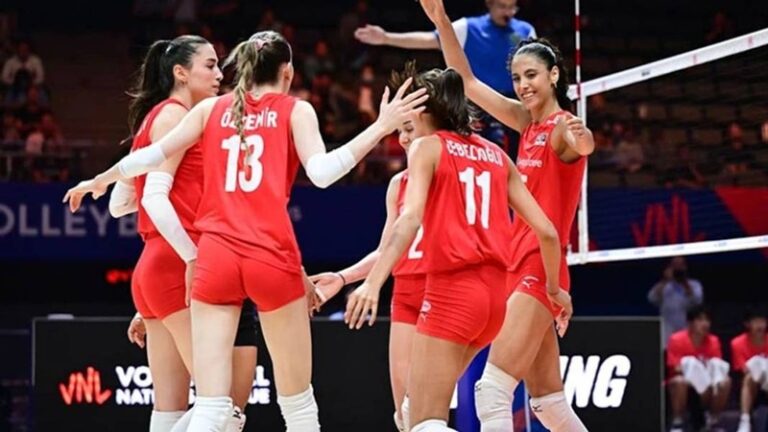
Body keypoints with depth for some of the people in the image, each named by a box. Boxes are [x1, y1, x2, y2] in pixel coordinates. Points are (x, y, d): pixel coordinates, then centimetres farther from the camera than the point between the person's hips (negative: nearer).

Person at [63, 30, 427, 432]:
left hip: (215, 256, 2)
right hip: (272, 256, -2)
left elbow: (153, 155, 14)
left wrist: (98, 181, 29)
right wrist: (381, 127, -6)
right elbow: (321, 172, -8)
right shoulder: (295, 110, 8)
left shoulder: (211, 108, 16)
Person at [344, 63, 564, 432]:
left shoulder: (427, 147, 0)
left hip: (452, 290, -7)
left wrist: (373, 282, -28)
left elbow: (410, 218, -18)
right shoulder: (496, 155, 16)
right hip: (494, 292, 7)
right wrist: (554, 288, 30)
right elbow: (546, 231, 14)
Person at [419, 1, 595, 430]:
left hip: (539, 270, -9)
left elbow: (583, 143, -35)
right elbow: (467, 81, 14)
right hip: (521, 266, 9)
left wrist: (582, 140, -59)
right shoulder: (529, 121, 12)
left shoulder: (563, 125, -11)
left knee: (493, 391, -15)